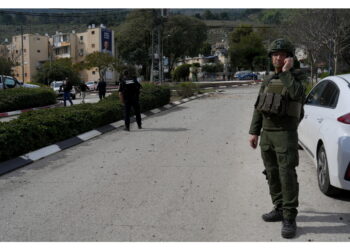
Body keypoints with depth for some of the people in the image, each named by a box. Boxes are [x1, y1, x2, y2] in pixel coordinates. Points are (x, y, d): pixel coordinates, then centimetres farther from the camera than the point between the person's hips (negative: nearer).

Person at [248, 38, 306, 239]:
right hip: (267, 134, 7)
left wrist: (287, 71, -20)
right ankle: (280, 210, 24)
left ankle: (289, 219, -7)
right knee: (273, 174, 11)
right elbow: (259, 109, 13)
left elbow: (296, 94, -29)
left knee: (287, 175, -11)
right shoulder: (268, 81, 14)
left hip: (286, 134, -6)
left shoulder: (296, 78, -5)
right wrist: (254, 133, 8)